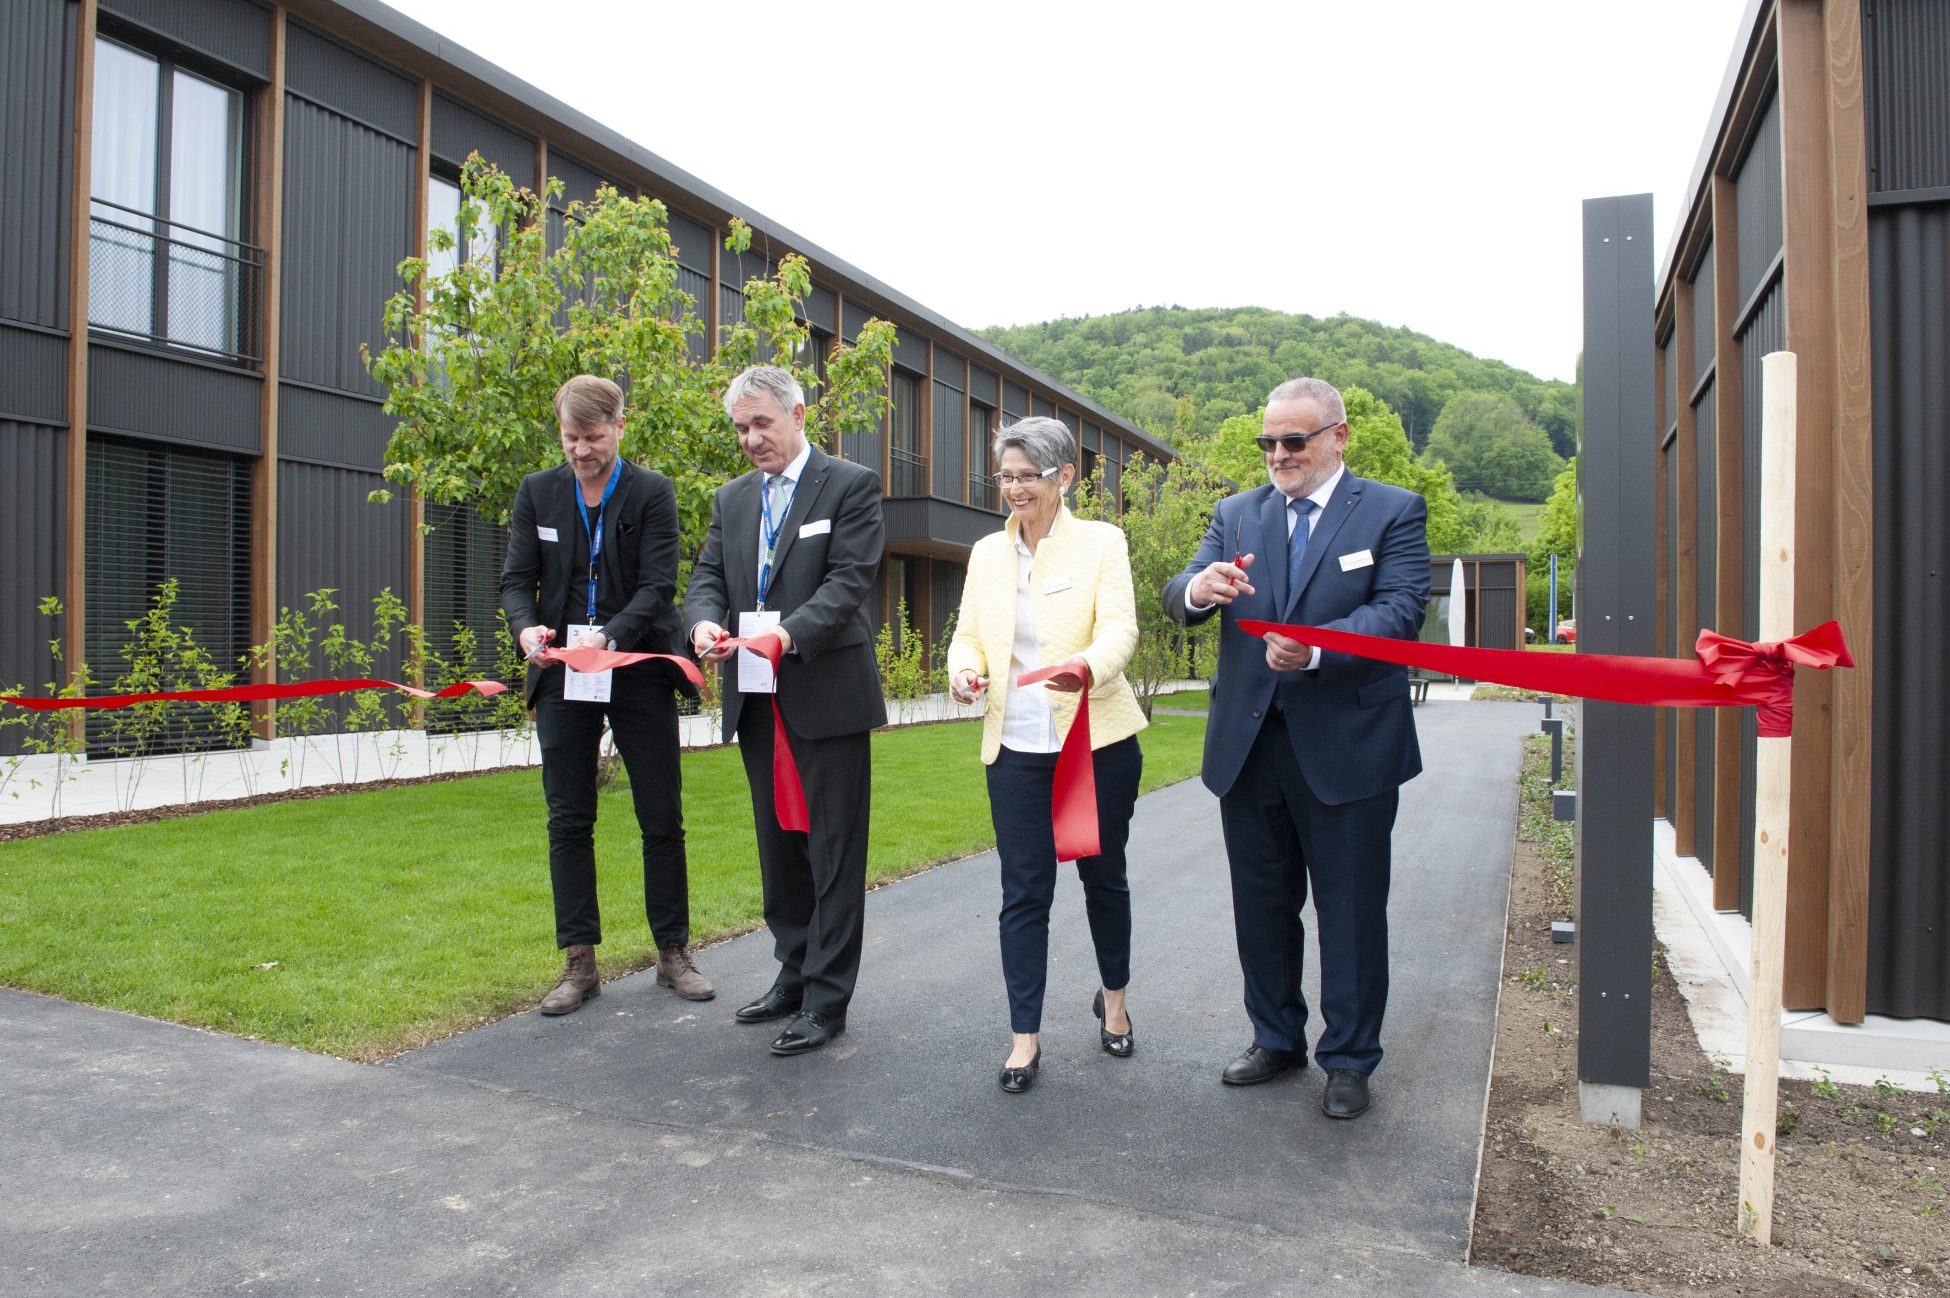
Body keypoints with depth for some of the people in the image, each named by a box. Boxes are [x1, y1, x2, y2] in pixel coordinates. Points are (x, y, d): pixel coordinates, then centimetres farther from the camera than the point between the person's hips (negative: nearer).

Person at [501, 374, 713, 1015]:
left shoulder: (652, 492, -3)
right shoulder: (537, 492, 6)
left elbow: (658, 585, -11)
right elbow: (516, 579, 4)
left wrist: (611, 636, -27)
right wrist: (527, 628, -18)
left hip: (640, 674, -2)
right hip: (561, 676, 2)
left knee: (662, 819, 5)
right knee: (568, 821, 5)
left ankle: (673, 952, 18)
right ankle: (580, 962, 14)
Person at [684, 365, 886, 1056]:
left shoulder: (851, 485, -4)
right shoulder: (731, 498, 14)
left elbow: (849, 579, -14)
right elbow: (708, 576, 9)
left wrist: (789, 633, -29)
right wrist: (705, 622, -15)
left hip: (827, 695, -6)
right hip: (757, 701, 7)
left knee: (834, 853, 0)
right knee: (779, 845, 16)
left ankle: (826, 999, 9)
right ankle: (794, 975, 30)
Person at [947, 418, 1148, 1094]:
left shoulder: (1101, 542, -3)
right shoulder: (987, 553, 9)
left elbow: (1119, 627, -14)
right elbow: (969, 635, 9)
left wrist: (1087, 667, -36)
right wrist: (965, 670, -15)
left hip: (1098, 740, -2)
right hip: (1017, 747, 2)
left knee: (1103, 875, 14)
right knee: (1024, 891, 1)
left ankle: (1113, 1000, 37)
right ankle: (1025, 1038, 10)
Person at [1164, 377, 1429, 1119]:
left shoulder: (1392, 512, -1)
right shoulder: (1236, 515, 10)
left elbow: (1400, 612, -14)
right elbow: (1176, 599, 0)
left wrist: (1315, 650, -30)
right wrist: (1198, 590, -25)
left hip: (1346, 748, -4)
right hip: (1248, 745, 4)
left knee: (1351, 912, 6)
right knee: (1261, 909, 15)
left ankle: (1349, 1059, 23)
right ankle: (1277, 1039, 33)